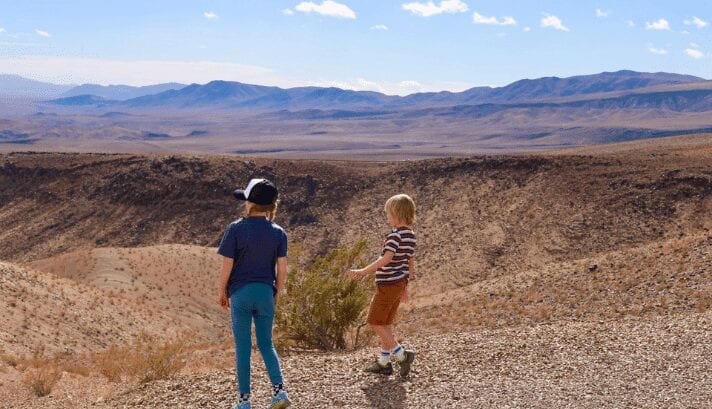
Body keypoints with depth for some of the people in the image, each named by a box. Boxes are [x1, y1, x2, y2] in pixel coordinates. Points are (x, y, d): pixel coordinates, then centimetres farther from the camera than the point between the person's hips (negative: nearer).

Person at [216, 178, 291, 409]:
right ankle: (279, 389, 1)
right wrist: (277, 294, 13)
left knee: (243, 348, 8)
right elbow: (282, 268, -1)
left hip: (240, 294, -2)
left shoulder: (236, 229, -9)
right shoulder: (278, 232, -1)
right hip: (266, 293, 2)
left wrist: (221, 292, 5)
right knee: (266, 344, 16)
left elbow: (227, 266, -8)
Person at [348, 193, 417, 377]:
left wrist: (363, 271, -34)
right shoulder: (411, 236, 8)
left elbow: (386, 258, -31)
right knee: (386, 323, 15)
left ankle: (402, 355, -2)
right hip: (399, 283, 9)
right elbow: (411, 262, 15)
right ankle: (384, 362, 20)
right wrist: (405, 287, 22)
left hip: (388, 284, -9)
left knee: (374, 322, 0)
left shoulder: (395, 235, -19)